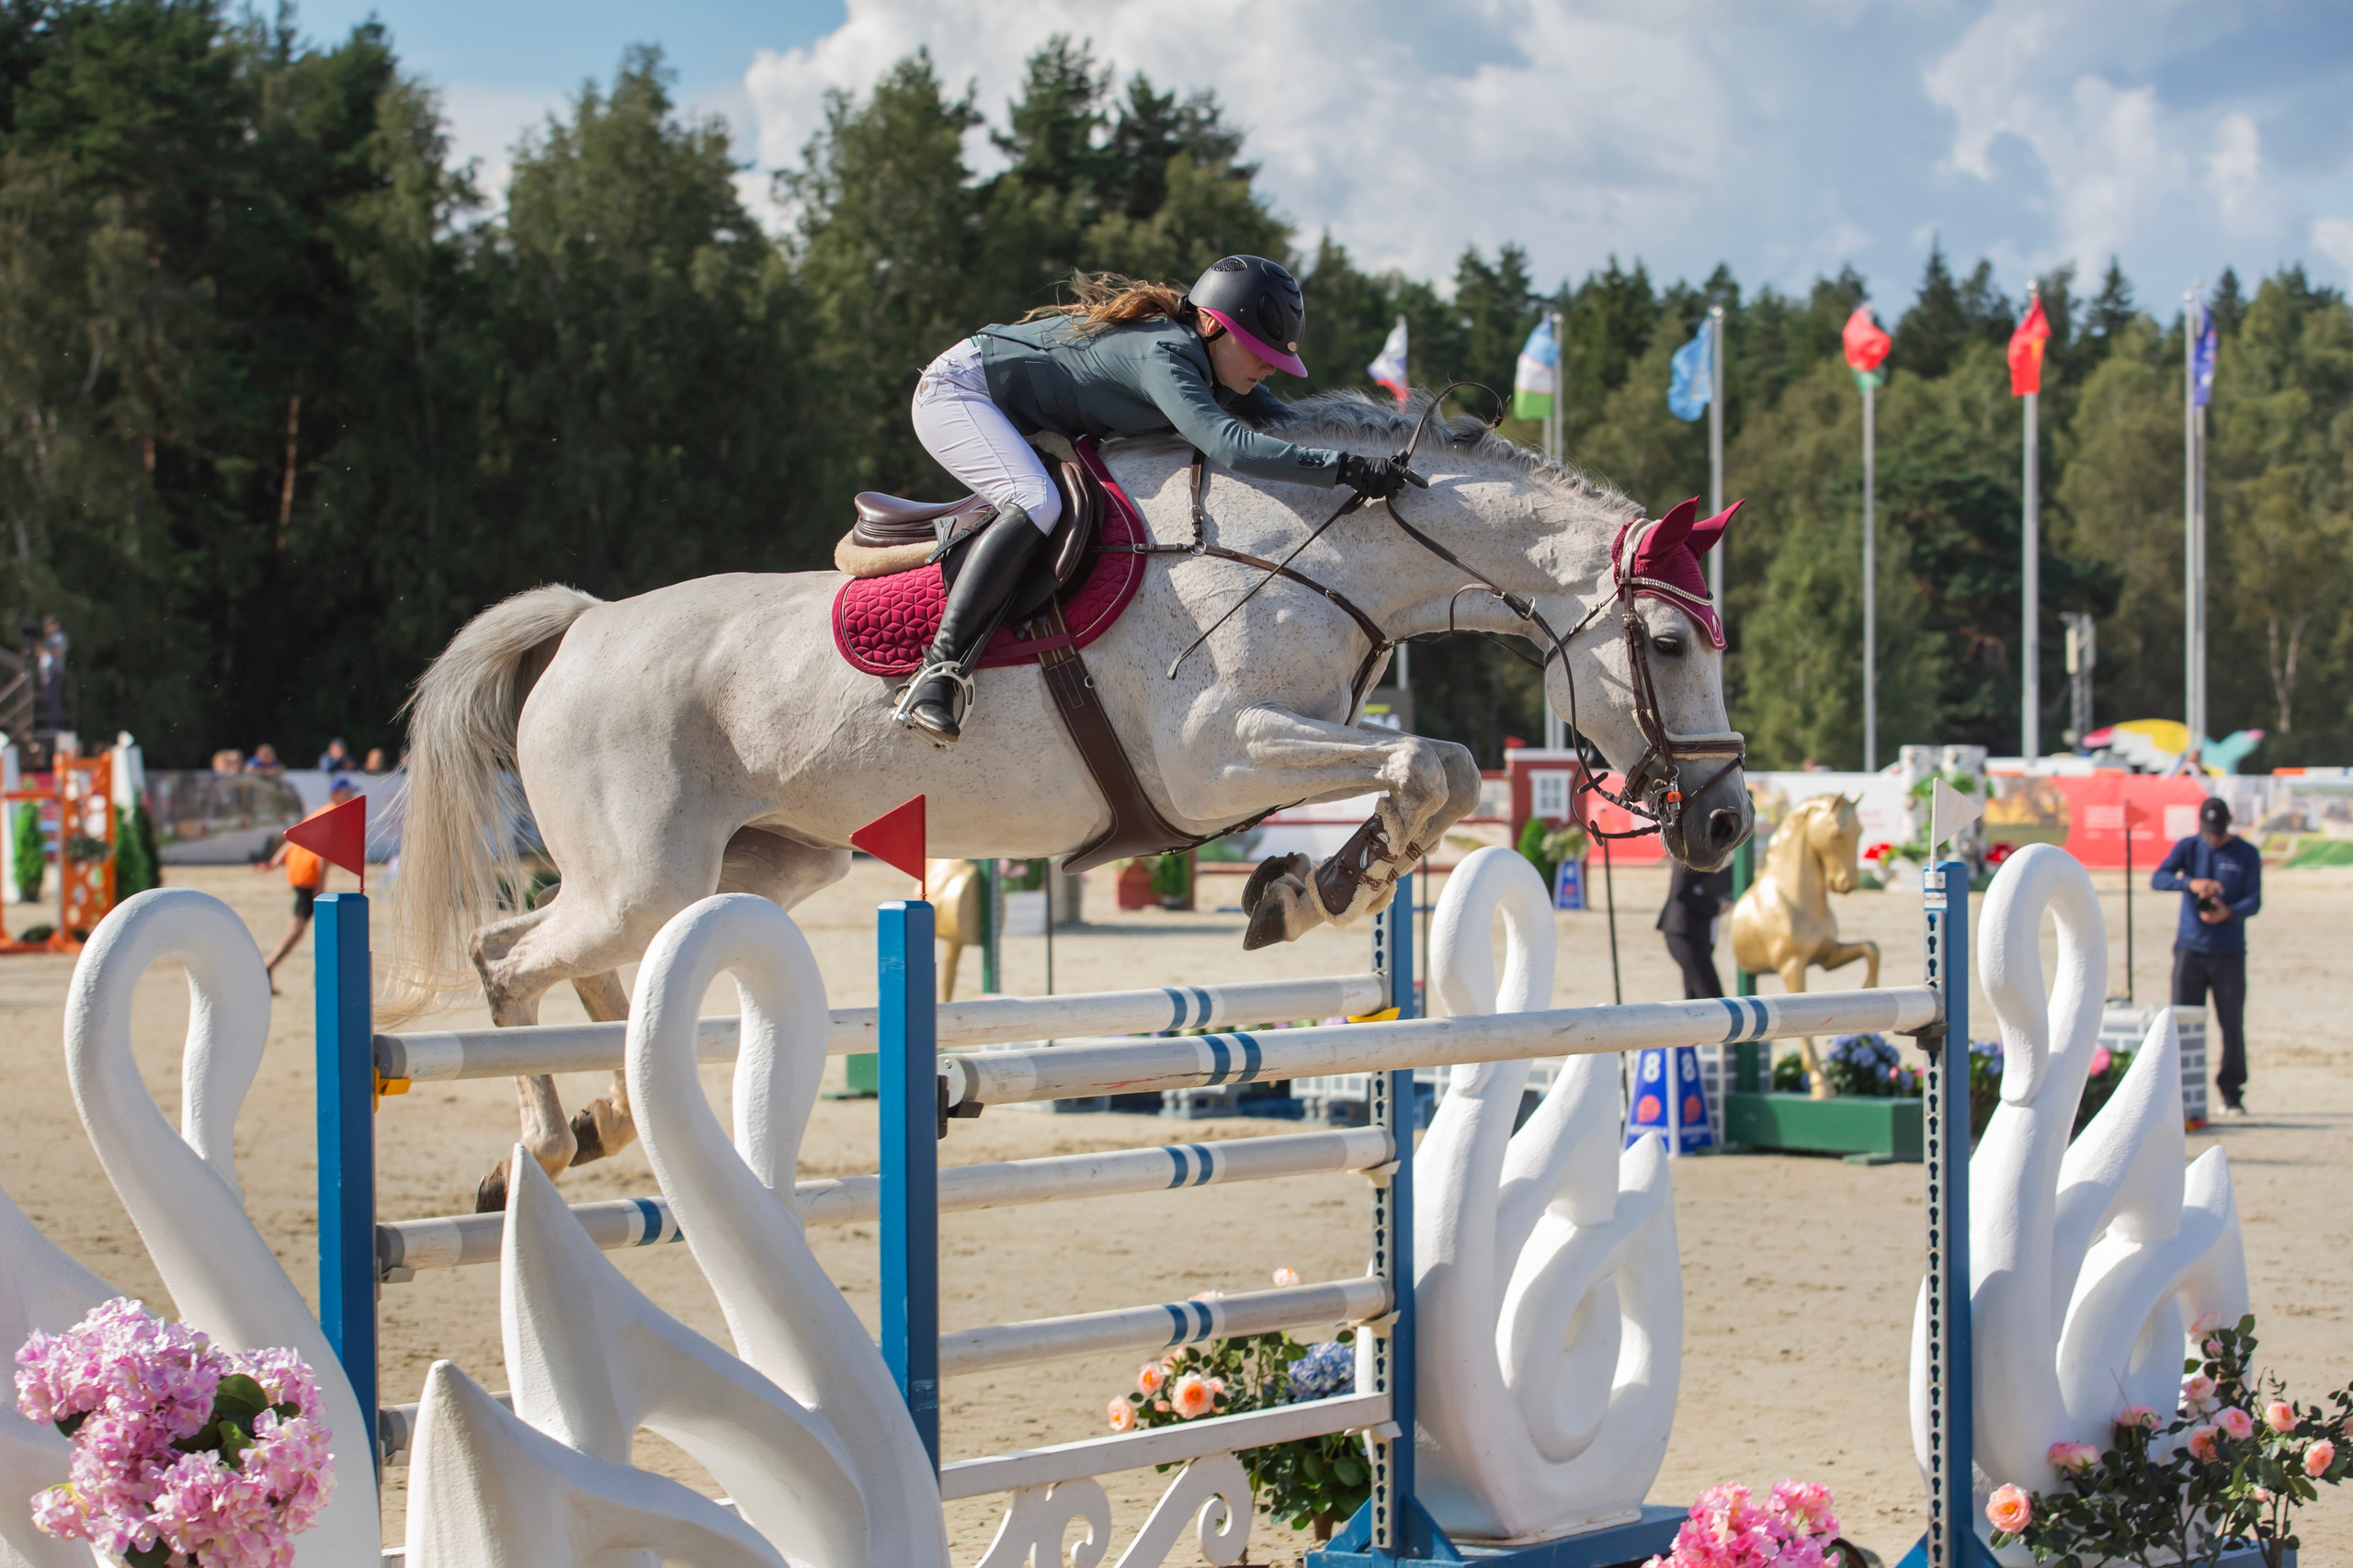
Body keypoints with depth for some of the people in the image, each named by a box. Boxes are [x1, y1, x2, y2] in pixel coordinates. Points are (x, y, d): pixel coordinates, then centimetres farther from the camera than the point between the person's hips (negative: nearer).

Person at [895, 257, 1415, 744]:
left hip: (1008, 416, 10)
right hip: (956, 389, -10)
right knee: (1036, 503, -31)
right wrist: (1346, 468, -49)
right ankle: (937, 670, -35)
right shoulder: (1164, 357, -31)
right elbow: (1228, 445, -46)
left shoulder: (1212, 364, -2)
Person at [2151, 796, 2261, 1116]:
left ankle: (2232, 1094, 7)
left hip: (2229, 953, -1)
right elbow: (2158, 879, -10)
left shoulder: (2247, 855, 3)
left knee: (2232, 1025, -1)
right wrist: (2191, 883, -28)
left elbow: (2254, 900, -4)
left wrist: (2228, 913, -24)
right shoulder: (2187, 847, 5)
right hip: (2190, 948, 1)